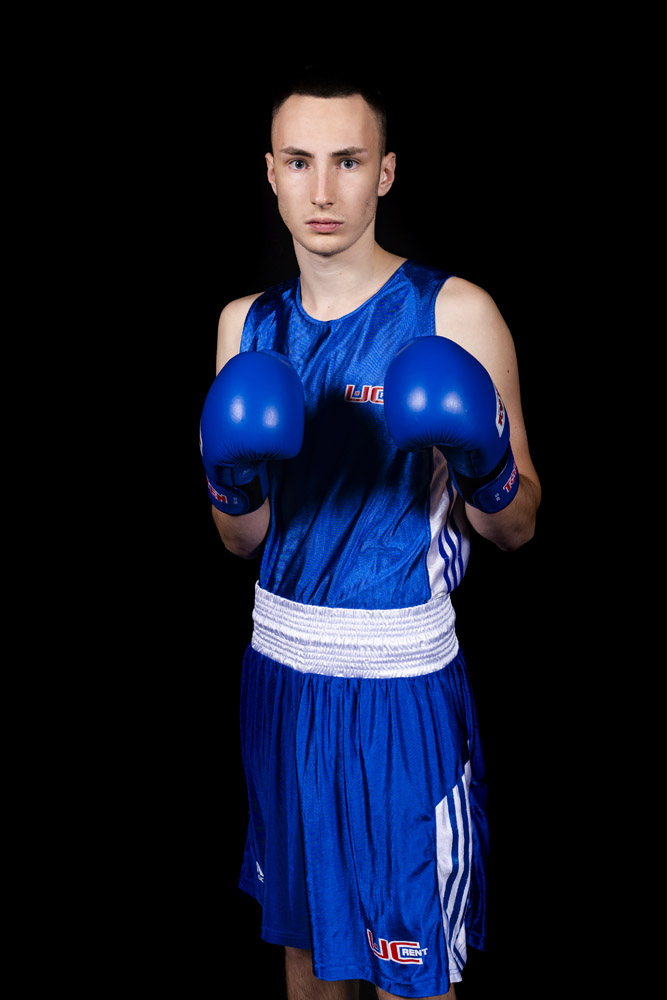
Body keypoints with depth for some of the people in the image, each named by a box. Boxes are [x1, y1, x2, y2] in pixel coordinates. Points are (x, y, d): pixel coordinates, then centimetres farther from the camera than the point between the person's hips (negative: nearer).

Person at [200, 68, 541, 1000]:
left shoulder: (455, 314, -10)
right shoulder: (247, 324, 5)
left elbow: (516, 530, -4)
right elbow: (244, 541, 7)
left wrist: (486, 473, -25)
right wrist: (232, 484, -14)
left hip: (401, 683, -4)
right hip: (278, 668, 5)